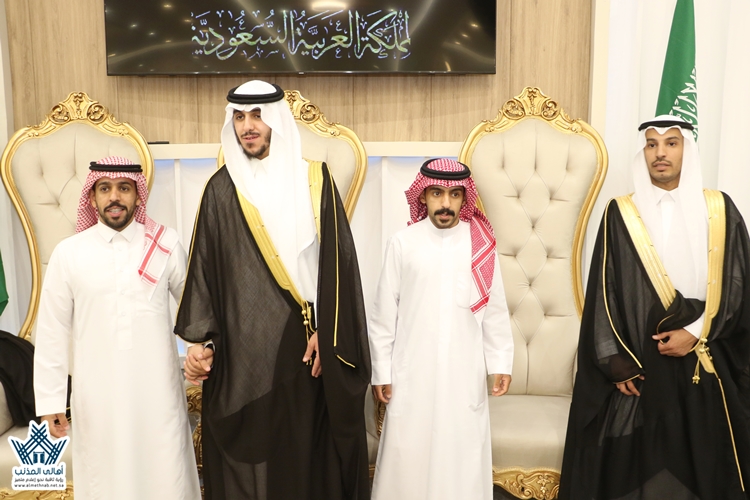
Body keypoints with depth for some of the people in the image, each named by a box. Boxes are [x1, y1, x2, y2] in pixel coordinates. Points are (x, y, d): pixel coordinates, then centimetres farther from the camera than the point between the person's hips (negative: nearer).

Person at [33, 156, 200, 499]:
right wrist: (50, 398, 1)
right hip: (97, 392, 0)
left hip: (157, 388, 0)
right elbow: (52, 330, 1)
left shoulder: (165, 243, -3)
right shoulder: (67, 253, -2)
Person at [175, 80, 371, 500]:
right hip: (241, 347, 0)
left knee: (307, 450, 9)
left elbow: (337, 260, -2)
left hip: (303, 343, 0)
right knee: (245, 454, 8)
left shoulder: (314, 180, 1)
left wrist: (326, 334, -8)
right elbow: (204, 266, 2)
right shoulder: (222, 188, 3)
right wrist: (199, 339, -4)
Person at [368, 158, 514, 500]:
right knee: (408, 458, 7)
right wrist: (381, 372, 1)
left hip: (465, 374, 1)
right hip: (412, 374, -1)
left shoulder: (481, 245, -1)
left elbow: (495, 311, 5)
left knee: (464, 457, 8)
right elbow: (384, 314, -1)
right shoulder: (402, 243, -5)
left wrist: (501, 363, 4)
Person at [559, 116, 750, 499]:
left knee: (702, 461, 9)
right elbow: (605, 292, -3)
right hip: (638, 362, -1)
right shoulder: (621, 214, 0)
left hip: (704, 364, 2)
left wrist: (694, 333, -10)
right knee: (634, 461, 4)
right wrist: (615, 361, -8)